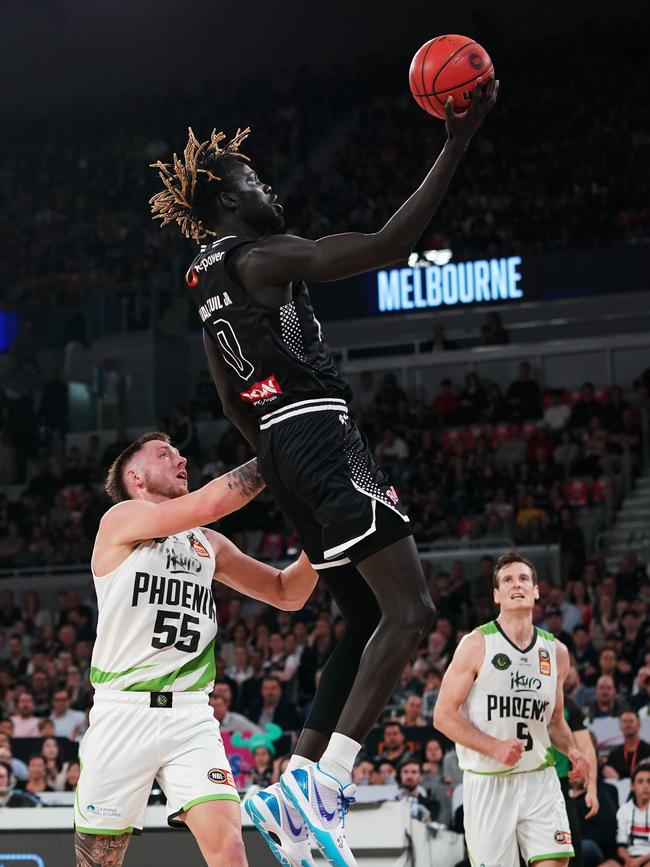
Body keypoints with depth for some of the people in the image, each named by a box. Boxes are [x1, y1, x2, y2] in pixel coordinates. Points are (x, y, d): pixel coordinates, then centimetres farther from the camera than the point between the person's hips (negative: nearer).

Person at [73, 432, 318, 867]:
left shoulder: (209, 544, 17)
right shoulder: (122, 519, -2)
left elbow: (288, 593, 19)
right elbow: (209, 504, -18)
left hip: (190, 717, 4)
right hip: (124, 713, -4)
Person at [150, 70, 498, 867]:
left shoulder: (207, 278, 20)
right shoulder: (260, 257, -9)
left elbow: (231, 401, 27)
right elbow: (388, 246, -17)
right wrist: (457, 144, -16)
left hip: (281, 449, 10)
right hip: (320, 436, -10)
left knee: (369, 622, 12)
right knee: (409, 611, -12)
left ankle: (294, 788, 7)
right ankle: (325, 781, -22)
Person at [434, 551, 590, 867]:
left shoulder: (556, 651, 9)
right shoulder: (476, 644, -6)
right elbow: (443, 715, -8)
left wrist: (571, 750, 1)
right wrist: (494, 747, -19)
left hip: (540, 781, 3)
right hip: (487, 784, -3)